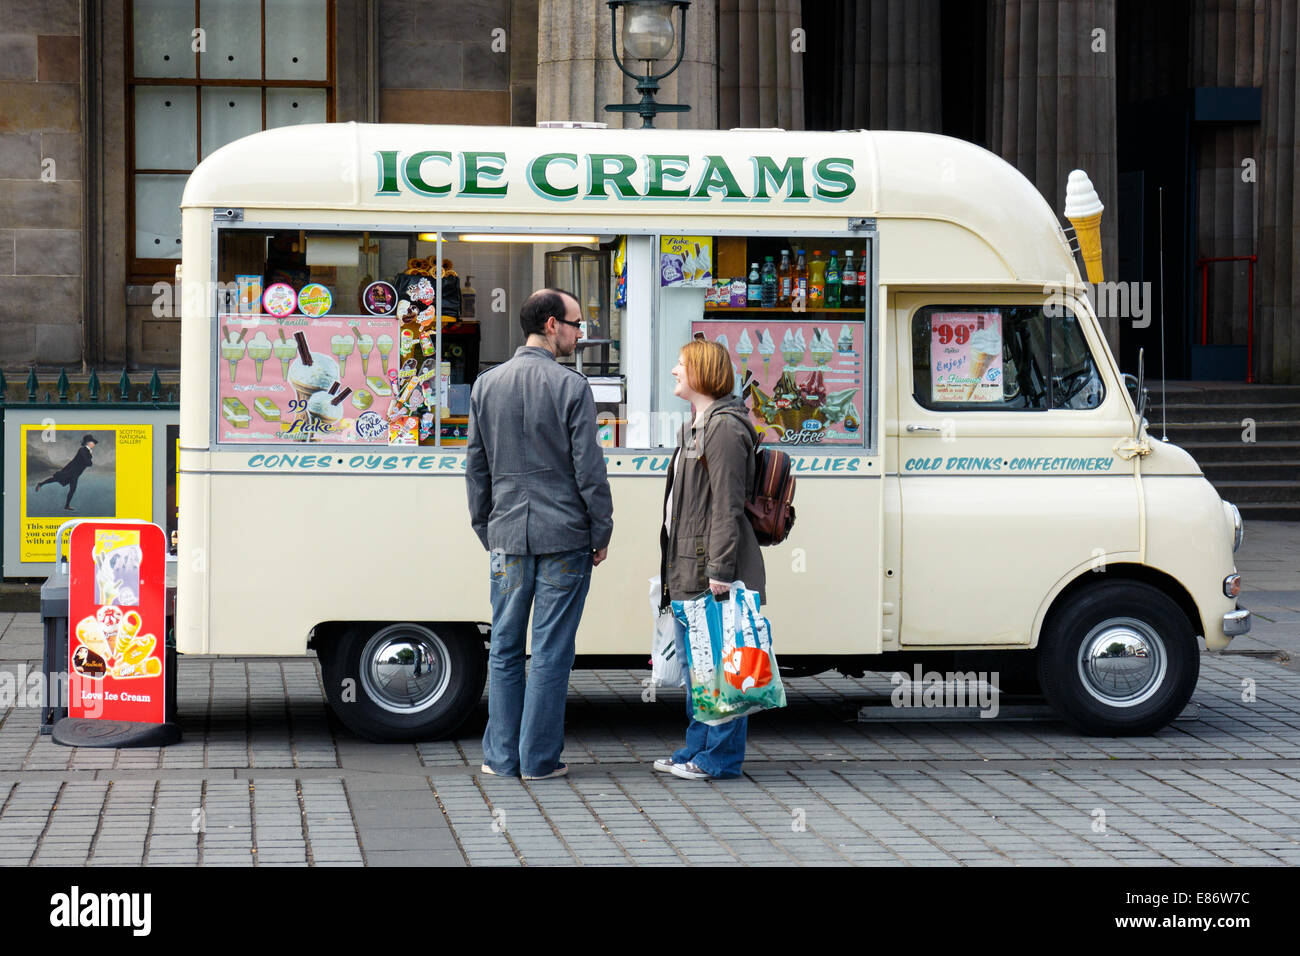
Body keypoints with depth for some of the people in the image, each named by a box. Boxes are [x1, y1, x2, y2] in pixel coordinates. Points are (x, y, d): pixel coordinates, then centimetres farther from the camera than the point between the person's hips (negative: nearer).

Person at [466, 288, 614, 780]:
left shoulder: (486, 385, 6)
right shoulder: (571, 387, -8)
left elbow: (476, 467, 11)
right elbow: (589, 468, -8)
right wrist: (601, 532, 1)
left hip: (508, 536, 4)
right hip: (564, 537, -4)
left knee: (504, 647, 11)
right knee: (551, 651, 2)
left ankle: (501, 756, 14)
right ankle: (539, 758, 5)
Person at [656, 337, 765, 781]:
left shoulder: (725, 428, -13)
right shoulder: (697, 427, 19)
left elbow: (727, 506, -18)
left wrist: (720, 570, -21)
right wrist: (674, 568, 23)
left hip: (715, 570, -11)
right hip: (691, 569, 11)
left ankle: (721, 756, 1)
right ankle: (697, 749, 25)